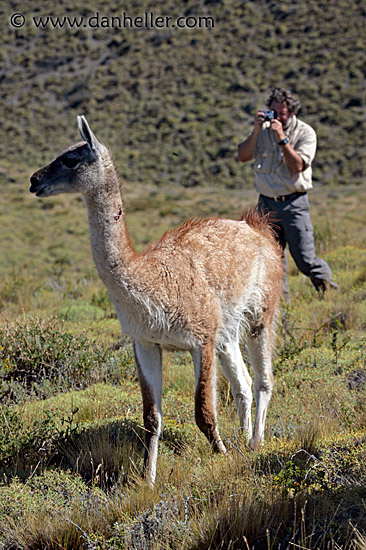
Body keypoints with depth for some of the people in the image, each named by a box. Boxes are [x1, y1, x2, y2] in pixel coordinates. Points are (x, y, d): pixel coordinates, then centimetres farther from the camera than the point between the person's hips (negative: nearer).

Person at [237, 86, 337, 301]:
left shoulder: (306, 132, -4)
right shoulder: (263, 130, 6)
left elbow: (297, 165, -16)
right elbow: (242, 156, -2)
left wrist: (281, 137, -21)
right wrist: (256, 131, -12)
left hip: (294, 203, -3)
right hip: (266, 203, 3)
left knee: (305, 260, -5)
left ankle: (330, 290, 20)